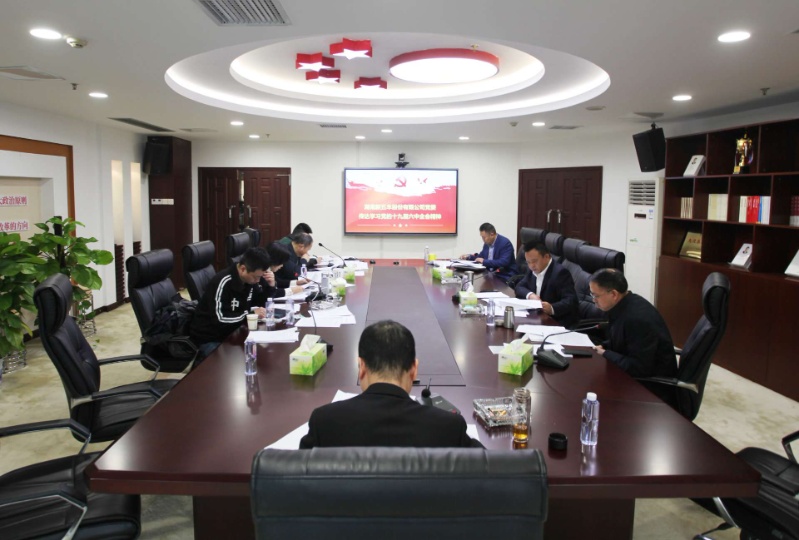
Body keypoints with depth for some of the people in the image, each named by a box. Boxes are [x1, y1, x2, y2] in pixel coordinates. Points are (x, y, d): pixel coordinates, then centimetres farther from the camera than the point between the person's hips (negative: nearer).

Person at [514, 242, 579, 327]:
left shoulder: (560, 272, -18)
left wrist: (552, 308, -44)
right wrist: (530, 295, -16)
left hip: (558, 321, -7)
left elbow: (571, 300, -25)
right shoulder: (534, 269, 6)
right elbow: (519, 287, 6)